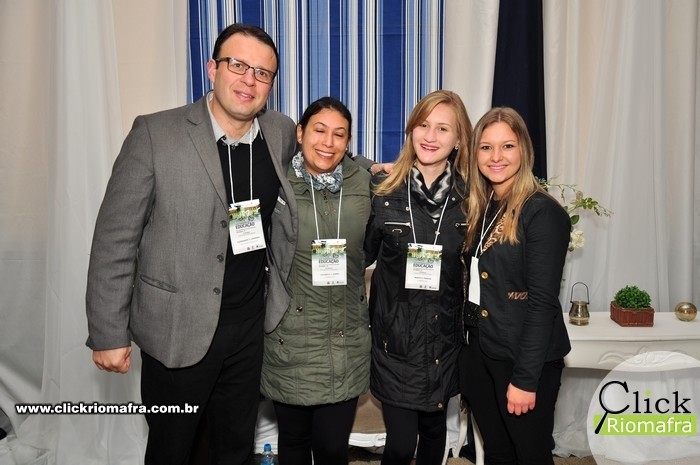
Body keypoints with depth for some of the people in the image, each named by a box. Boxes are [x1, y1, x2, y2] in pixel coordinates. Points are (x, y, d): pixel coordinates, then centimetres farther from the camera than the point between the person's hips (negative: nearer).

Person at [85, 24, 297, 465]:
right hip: (176, 329, -3)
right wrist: (108, 333, -9)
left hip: (249, 327, 4)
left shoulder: (283, 132, -1)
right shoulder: (155, 133, -13)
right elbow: (115, 239, -10)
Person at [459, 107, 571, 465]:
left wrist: (526, 378, -17)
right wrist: (469, 344, 1)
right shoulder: (479, 208, 7)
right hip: (479, 353, 6)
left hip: (524, 358, -6)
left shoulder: (543, 212, -15)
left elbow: (542, 302, -17)